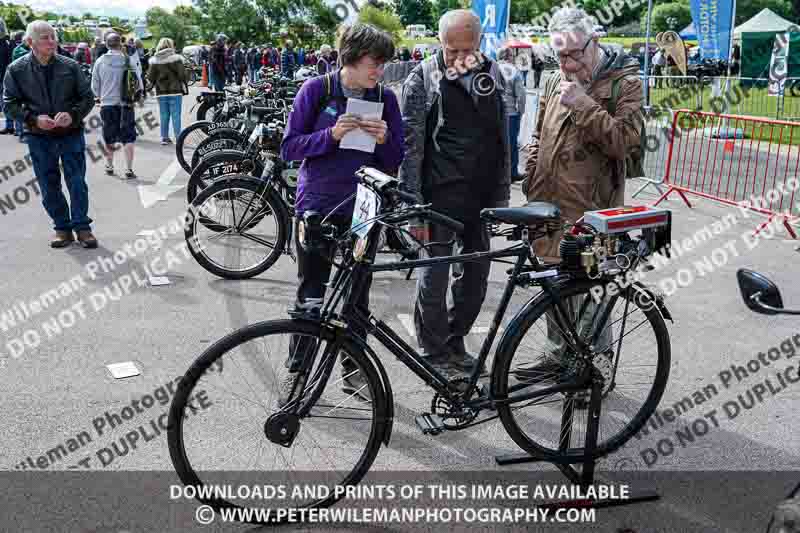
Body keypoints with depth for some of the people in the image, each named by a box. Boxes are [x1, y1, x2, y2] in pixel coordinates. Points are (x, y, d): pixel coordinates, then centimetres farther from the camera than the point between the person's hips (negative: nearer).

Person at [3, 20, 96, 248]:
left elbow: (87, 97, 2)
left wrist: (73, 114, -16)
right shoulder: (16, 69, -3)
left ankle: (82, 226, 12)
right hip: (39, 138, 1)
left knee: (77, 183, 0)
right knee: (49, 187, 7)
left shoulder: (70, 66, -2)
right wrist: (33, 119, -16)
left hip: (71, 134, -1)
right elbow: (10, 103, 0)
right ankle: (62, 228, 19)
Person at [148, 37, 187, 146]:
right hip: (175, 91, -3)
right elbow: (182, 75, -9)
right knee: (176, 115, 1)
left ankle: (164, 137, 12)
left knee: (164, 116, 10)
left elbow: (150, 77, 2)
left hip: (161, 92, 3)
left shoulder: (154, 60, 1)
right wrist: (185, 87, 3)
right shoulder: (176, 59, -8)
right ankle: (178, 137, -1)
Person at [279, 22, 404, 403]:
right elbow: (289, 147, -6)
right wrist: (331, 135, -20)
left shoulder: (385, 98, 1)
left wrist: (383, 139, -16)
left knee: (357, 294, 9)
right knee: (310, 295, 5)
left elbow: (393, 162, 5)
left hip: (362, 209, 2)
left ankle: (353, 370, 25)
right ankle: (297, 371, 20)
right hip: (316, 206, -2)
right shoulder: (316, 89, -5)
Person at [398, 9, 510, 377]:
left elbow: (502, 137, 11)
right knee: (435, 275, 1)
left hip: (482, 193, 5)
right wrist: (414, 206, -13)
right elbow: (411, 144, -8)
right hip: (441, 194, -4)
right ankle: (434, 354, 17)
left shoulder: (492, 74, 9)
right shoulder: (423, 78, -4)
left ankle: (455, 341, 29)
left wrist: (501, 195, 6)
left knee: (476, 273, 11)